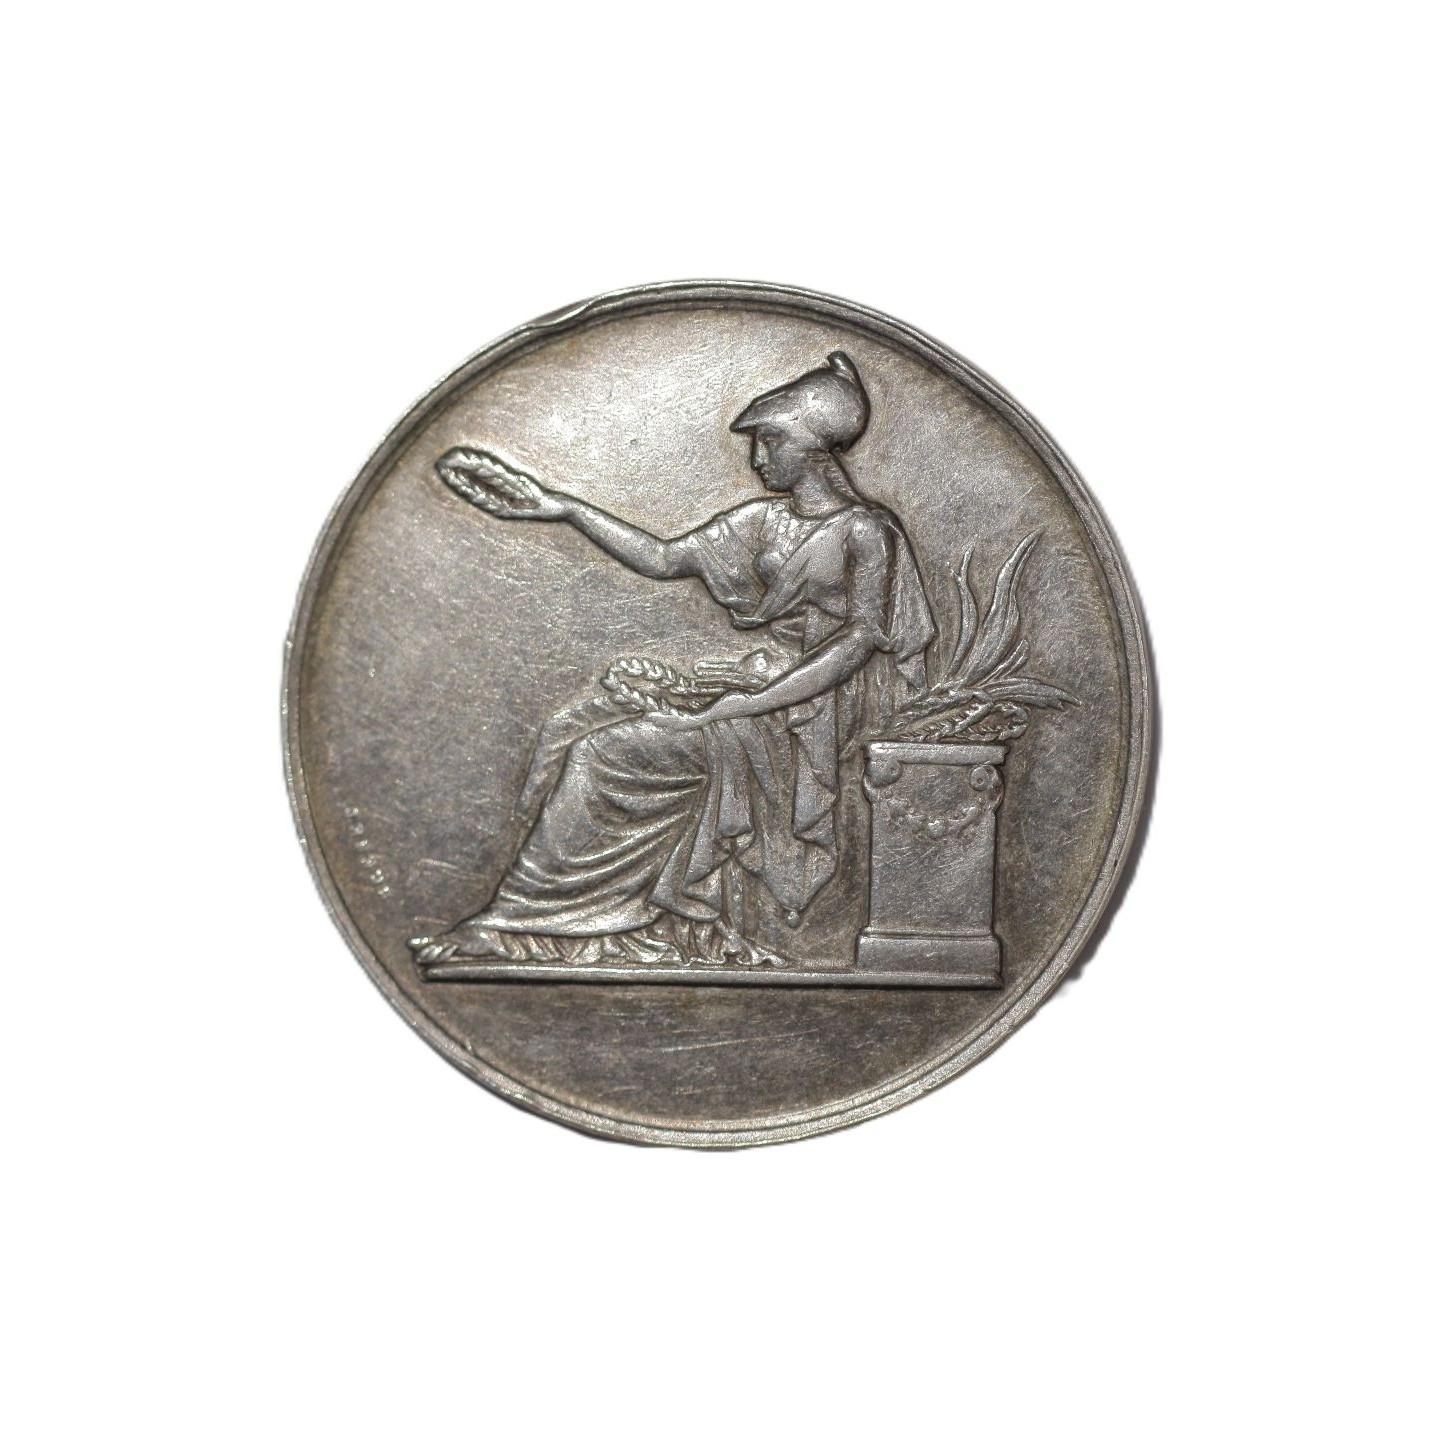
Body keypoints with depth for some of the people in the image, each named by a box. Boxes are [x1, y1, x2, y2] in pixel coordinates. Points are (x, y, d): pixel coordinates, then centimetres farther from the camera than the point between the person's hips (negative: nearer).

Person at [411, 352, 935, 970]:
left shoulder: (867, 531, -8)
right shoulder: (763, 520, 14)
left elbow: (858, 642, -17)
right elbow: (664, 559, 16)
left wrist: (746, 702, -23)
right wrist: (563, 508, 10)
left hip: (814, 712, -8)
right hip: (757, 679, 8)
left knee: (608, 751, -20)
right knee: (578, 729, -7)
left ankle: (514, 924, -10)